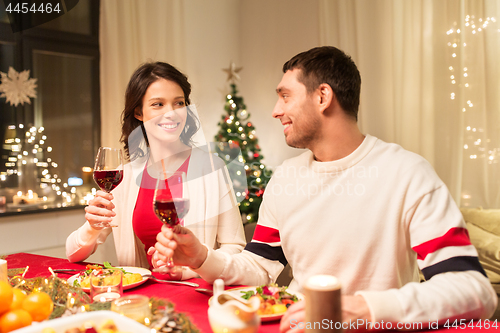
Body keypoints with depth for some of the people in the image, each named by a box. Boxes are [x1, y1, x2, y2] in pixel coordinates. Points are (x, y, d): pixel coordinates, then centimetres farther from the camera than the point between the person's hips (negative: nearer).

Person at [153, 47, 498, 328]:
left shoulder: (406, 173, -12)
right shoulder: (285, 177, 6)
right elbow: (260, 267, 11)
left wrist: (362, 309, -33)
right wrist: (202, 258, -8)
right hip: (298, 322, 4)